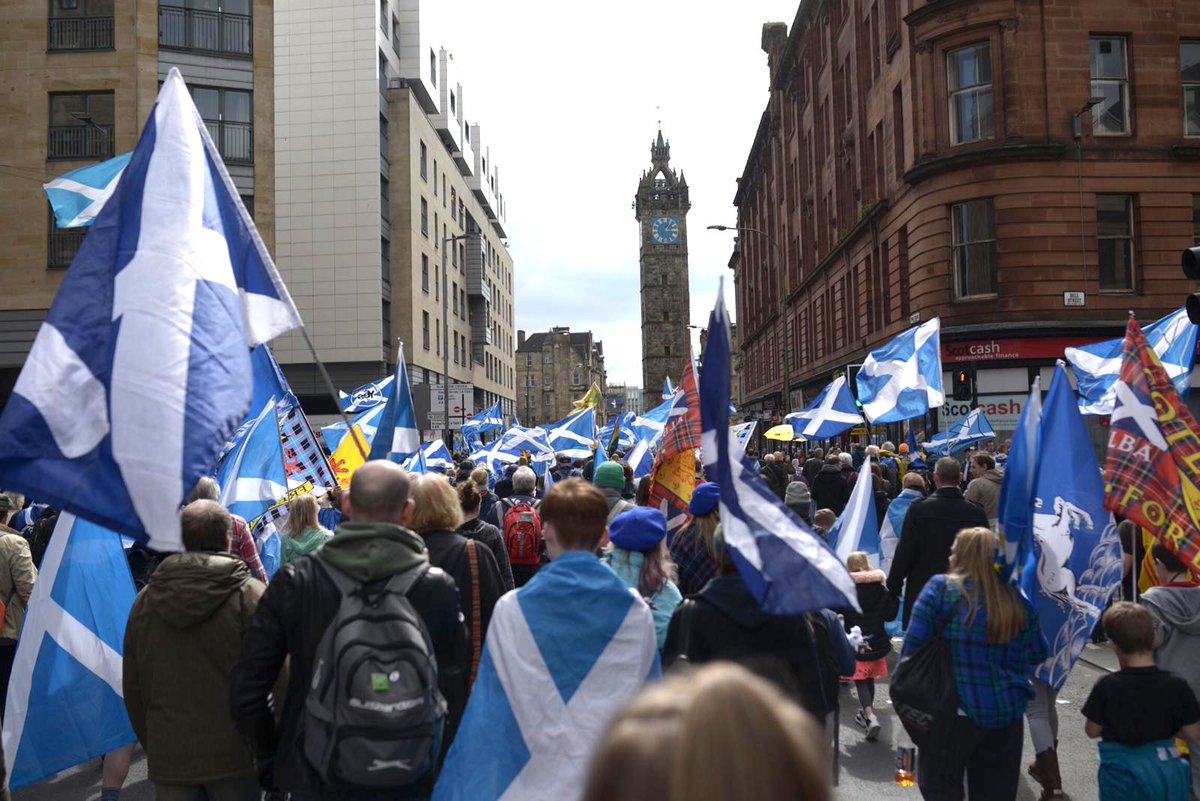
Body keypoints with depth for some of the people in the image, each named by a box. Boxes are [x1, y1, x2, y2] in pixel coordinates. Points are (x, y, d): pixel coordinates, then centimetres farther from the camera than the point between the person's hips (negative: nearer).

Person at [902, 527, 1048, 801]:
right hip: (1006, 715, 4)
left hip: (953, 711, -4)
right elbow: (1038, 655, 13)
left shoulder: (940, 589, -9)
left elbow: (913, 644, -13)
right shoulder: (1018, 600, 2)